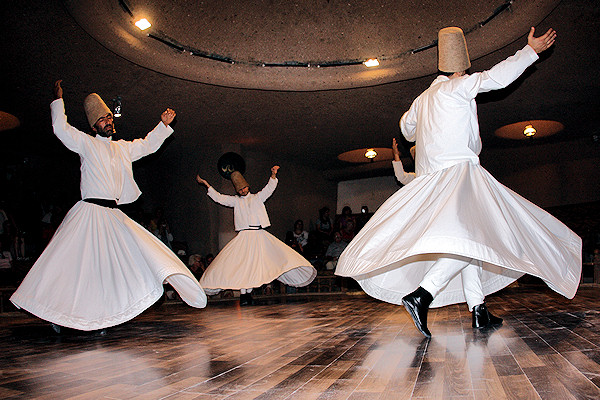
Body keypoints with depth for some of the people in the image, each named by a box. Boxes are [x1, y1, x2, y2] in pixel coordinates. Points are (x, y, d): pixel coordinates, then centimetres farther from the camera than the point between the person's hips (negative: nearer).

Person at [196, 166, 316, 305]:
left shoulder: (258, 197, 16)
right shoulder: (236, 201, 16)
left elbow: (269, 188, 5)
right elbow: (219, 198, 14)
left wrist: (273, 175, -12)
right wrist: (206, 184, 10)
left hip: (260, 236, 1)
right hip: (244, 236, -1)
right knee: (242, 263, -12)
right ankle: (243, 293, -5)